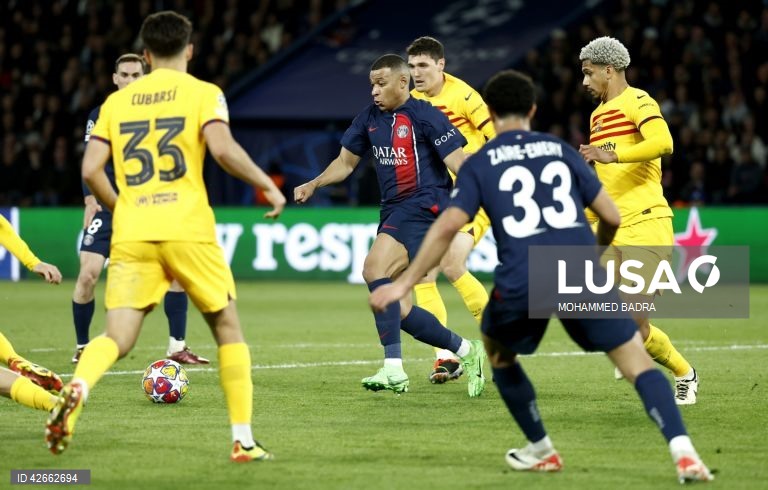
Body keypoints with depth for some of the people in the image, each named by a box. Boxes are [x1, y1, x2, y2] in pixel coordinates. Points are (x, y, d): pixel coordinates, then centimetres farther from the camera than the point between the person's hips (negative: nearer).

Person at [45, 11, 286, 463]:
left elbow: (91, 170, 7)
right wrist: (268, 185, -2)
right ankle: (244, 441, 11)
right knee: (228, 327, 14)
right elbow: (222, 148, -14)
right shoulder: (203, 93, 3)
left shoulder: (117, 101, 14)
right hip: (188, 230, -2)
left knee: (117, 337, -4)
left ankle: (77, 390, -37)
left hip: (132, 237, 2)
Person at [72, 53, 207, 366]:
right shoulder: (100, 116, 4)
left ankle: (177, 347, -3)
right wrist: (91, 200, -10)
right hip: (108, 206, -1)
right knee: (88, 273, -12)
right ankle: (82, 347, 6)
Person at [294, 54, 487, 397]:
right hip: (392, 211, 8)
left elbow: (460, 167, -12)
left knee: (375, 267, -28)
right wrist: (313, 184, 6)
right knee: (397, 311, 3)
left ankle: (393, 369, -28)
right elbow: (345, 162, 22)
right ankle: (466, 351, 21)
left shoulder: (425, 116, -9)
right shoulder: (370, 117, 11)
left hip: (424, 205, -8)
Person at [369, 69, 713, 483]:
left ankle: (540, 451, 32)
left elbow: (446, 228, 0)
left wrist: (404, 283, 4)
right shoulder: (561, 150, 17)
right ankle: (683, 452, -16)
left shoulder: (478, 164, 12)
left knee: (499, 352, 29)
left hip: (521, 282, -1)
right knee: (637, 362, 3)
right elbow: (612, 217, 18)